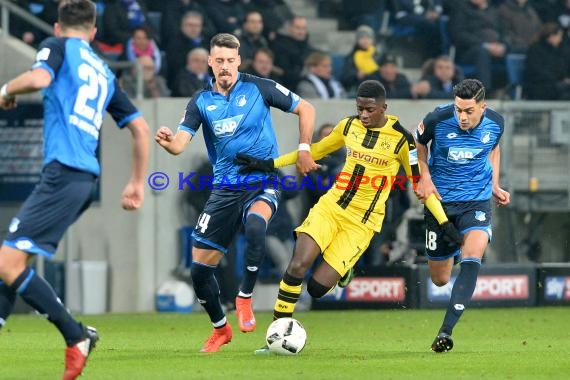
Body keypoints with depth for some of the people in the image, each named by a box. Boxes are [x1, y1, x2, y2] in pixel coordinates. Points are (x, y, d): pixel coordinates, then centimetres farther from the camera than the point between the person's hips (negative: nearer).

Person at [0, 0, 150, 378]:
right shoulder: (105, 72, 23)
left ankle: (77, 336, -13)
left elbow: (39, 78, -18)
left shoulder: (58, 46, 4)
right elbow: (140, 128, 23)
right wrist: (138, 183, 30)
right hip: (86, 177, 8)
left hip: (63, 173, -8)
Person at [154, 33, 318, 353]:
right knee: (200, 266, -1)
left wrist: (304, 149, -4)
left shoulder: (259, 88, -5)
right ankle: (220, 328, 24)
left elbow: (305, 109, 4)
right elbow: (180, 143, -11)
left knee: (255, 224, -38)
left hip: (262, 184, -3)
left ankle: (245, 297, -18)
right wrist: (167, 142, -34)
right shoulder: (201, 102, 2)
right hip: (225, 190, 3)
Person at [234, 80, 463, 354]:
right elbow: (315, 150, 18)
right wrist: (270, 164, 14)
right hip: (331, 206, 3)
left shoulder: (400, 139, -9)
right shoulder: (349, 126, 3)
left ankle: (343, 271, 24)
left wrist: (445, 224, -4)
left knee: (317, 288, -12)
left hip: (362, 223, -3)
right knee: (297, 266, -20)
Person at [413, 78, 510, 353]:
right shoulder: (438, 120, -18)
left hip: (477, 201, 0)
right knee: (440, 279, 7)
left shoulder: (495, 123, -9)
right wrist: (424, 178, -8)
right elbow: (419, 143, 4)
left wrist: (494, 186, 7)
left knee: (471, 258, -26)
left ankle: (446, 330, -27)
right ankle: (452, 252, 48)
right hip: (440, 201, 0)